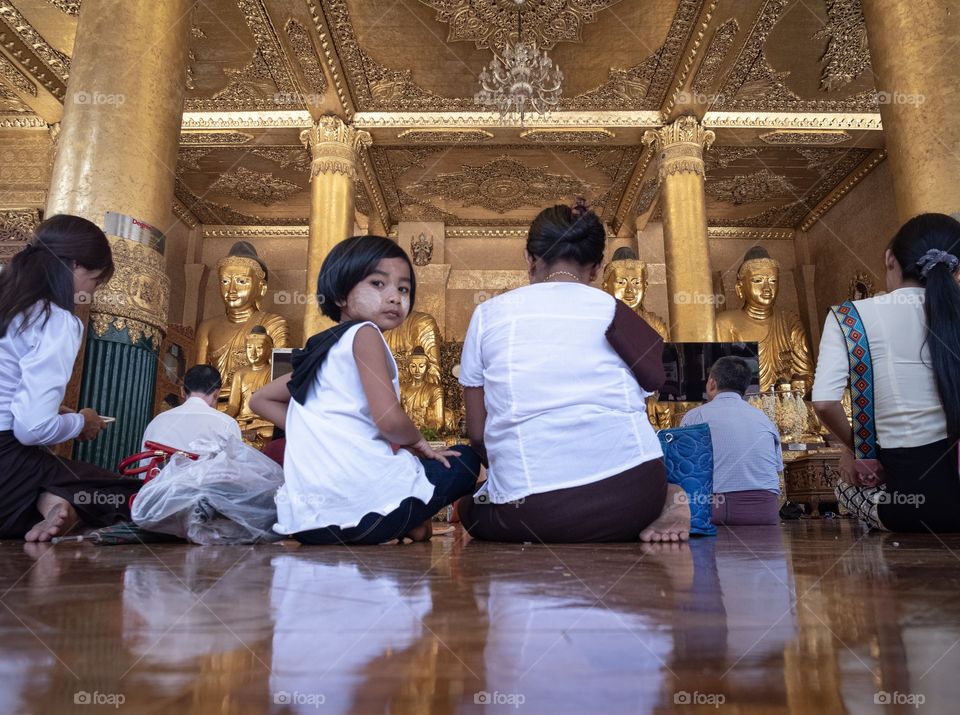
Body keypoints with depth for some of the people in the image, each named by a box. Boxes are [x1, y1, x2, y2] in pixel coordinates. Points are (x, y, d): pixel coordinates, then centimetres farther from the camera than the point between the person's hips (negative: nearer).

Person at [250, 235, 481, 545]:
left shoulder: (320, 348, 20)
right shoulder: (364, 333, -4)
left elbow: (260, 399, 29)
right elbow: (389, 418, -15)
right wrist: (416, 441, 7)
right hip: (361, 505, -6)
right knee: (465, 459, 12)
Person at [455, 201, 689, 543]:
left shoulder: (488, 314, 7)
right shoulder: (616, 313, 8)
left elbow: (477, 433, 6)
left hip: (531, 517, -2)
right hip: (631, 495, 3)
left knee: (467, 505, 27)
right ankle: (660, 503, 5)